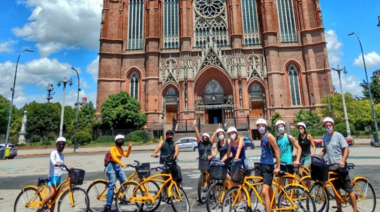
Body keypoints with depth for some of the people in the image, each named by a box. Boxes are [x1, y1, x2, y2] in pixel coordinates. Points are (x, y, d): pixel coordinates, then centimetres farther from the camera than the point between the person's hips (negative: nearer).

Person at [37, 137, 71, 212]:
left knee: (54, 198, 10)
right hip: (52, 176, -7)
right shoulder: (54, 152, -6)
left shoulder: (62, 155, 14)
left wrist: (67, 168, 1)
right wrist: (56, 164, -48)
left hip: (59, 177, 7)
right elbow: (52, 159, -27)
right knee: (52, 193, -24)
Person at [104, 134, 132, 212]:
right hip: (112, 166, -7)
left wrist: (129, 147, -11)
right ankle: (108, 206, -4)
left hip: (118, 167, 7)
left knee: (124, 181, 1)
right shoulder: (113, 148, -10)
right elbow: (114, 158, -23)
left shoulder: (121, 149, 13)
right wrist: (122, 163, -35)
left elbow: (126, 155, 0)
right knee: (112, 185, -10)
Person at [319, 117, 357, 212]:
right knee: (336, 189, 14)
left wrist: (342, 161, -29)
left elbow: (346, 149, -15)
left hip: (341, 166, -5)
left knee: (348, 189, 2)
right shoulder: (325, 136, 5)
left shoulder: (338, 135, -10)